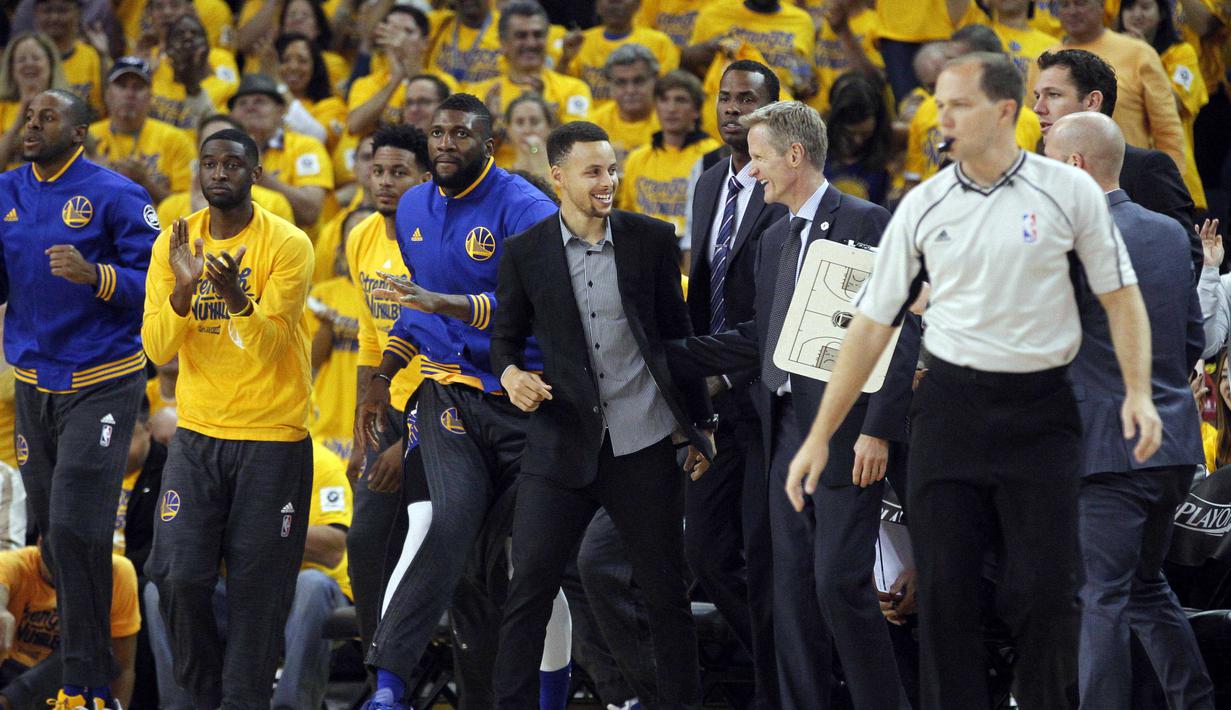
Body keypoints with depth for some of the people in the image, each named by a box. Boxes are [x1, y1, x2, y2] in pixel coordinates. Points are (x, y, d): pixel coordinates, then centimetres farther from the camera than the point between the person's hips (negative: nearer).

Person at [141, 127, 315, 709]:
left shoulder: (288, 245, -8)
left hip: (273, 438, -3)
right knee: (178, 575, -6)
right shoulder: (174, 242, 3)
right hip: (198, 435, 3)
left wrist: (236, 297, -34)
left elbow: (270, 346, -15)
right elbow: (157, 349, -4)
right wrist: (183, 289, -21)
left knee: (257, 588, -1)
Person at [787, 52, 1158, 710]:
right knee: (945, 589, 1)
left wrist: (1138, 392, -11)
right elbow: (872, 322, 5)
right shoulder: (922, 206, 2)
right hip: (950, 406, 2)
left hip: (1040, 410, -2)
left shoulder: (1069, 191, -3)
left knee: (1044, 591, -3)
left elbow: (1119, 292, 3)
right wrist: (820, 435, 3)